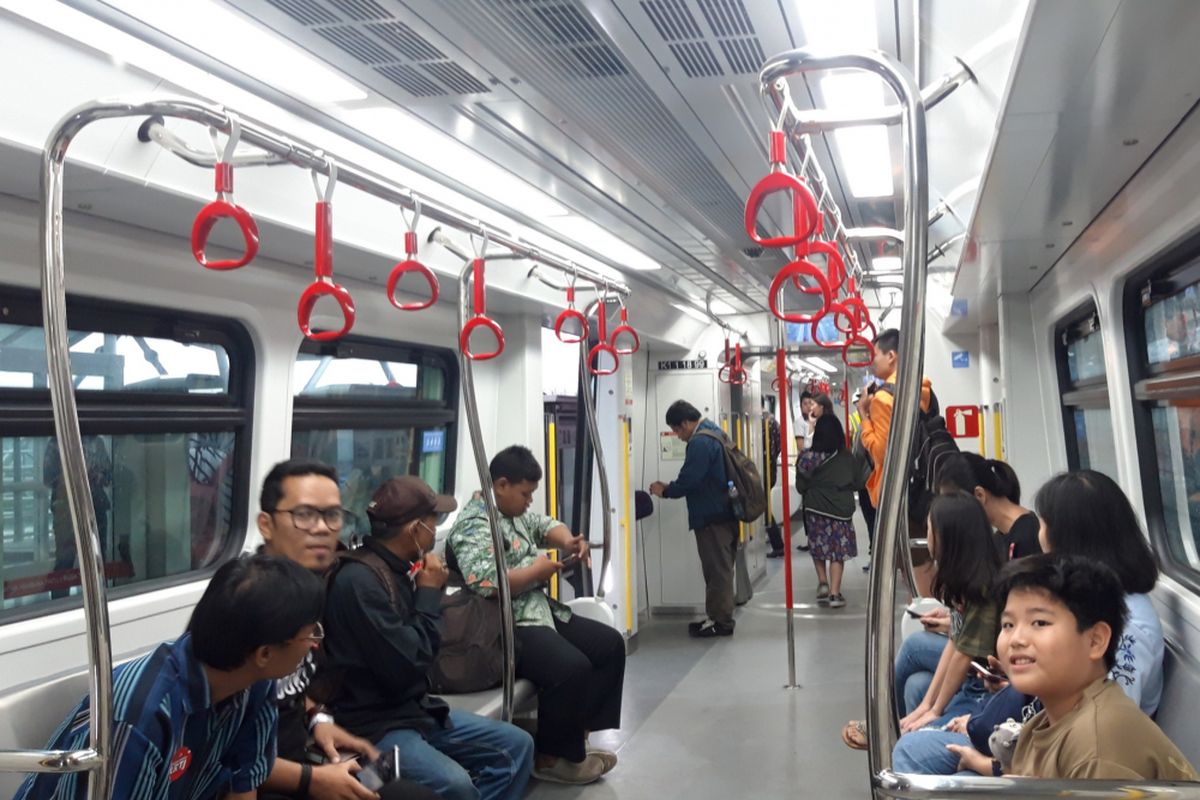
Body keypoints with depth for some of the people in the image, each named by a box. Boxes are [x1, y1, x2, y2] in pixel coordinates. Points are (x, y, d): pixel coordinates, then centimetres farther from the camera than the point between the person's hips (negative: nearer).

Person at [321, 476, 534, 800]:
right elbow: (406, 667, -24)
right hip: (374, 725, -9)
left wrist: (426, 593, 0)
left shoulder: (395, 570, 7)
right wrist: (430, 594, -13)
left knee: (516, 745, 7)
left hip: (413, 709, 9)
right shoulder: (360, 580, -21)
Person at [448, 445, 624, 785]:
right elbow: (484, 583, -31)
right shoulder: (474, 526, -18)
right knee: (572, 667, -30)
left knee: (611, 644, 8)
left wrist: (567, 542, 2)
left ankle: (575, 735, 10)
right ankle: (552, 757, -9)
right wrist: (537, 570, -18)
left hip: (540, 612, 11)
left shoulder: (516, 511, 13)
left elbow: (546, 525, 26)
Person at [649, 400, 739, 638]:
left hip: (712, 516, -10)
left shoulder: (700, 442, -19)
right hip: (723, 513, 10)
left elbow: (689, 480, -22)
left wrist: (665, 491, -5)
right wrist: (670, 487, 11)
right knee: (721, 568, 15)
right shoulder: (713, 433, 14)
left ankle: (720, 621, 5)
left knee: (716, 570, -2)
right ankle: (720, 618, 22)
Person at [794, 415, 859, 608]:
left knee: (818, 548, 20)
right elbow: (855, 482, 7)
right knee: (838, 551, 6)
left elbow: (801, 486, -3)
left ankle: (823, 583, 11)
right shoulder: (847, 457, -4)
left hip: (816, 508, 0)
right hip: (842, 509, 1)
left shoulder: (809, 457, -10)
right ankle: (835, 592, 1)